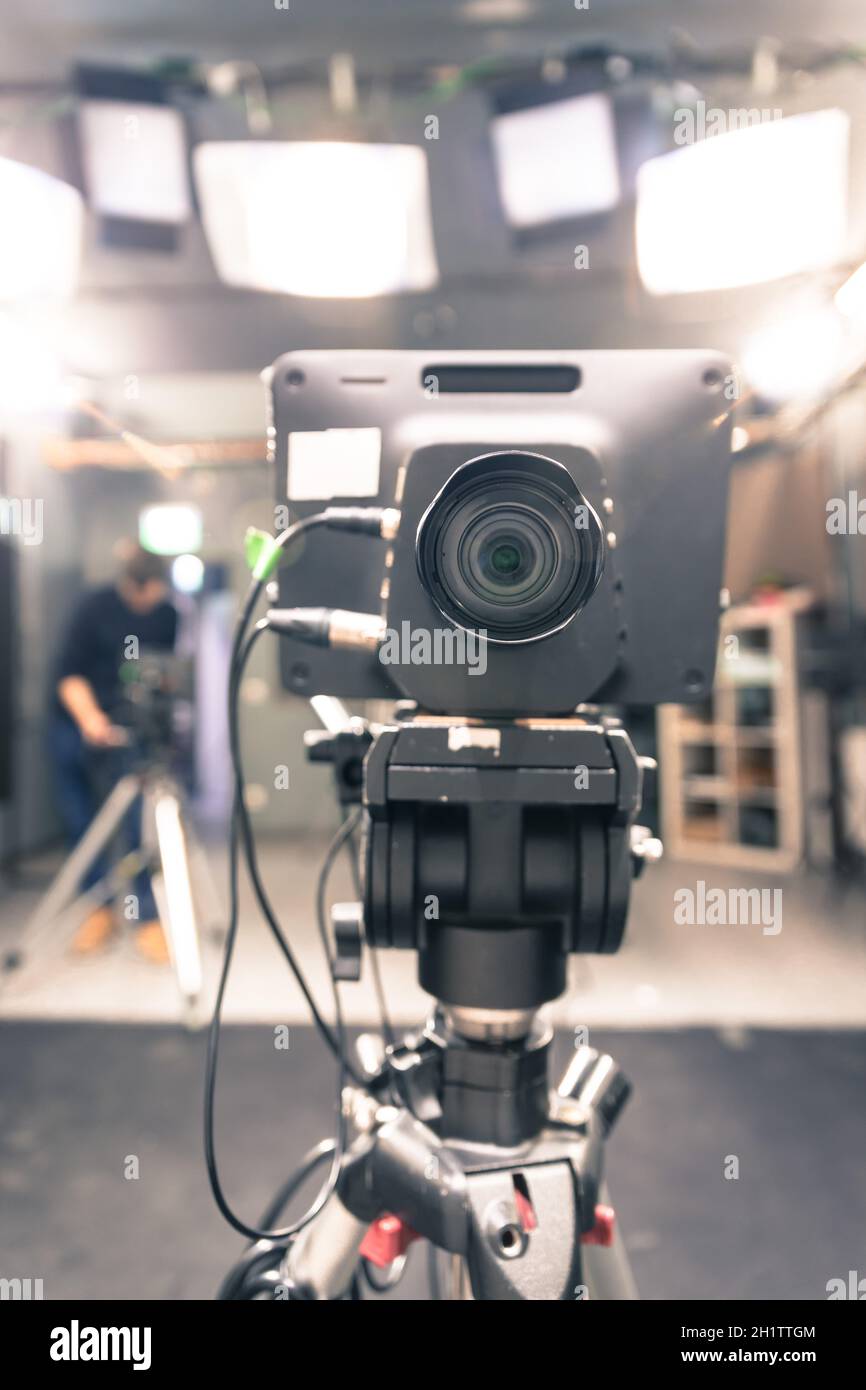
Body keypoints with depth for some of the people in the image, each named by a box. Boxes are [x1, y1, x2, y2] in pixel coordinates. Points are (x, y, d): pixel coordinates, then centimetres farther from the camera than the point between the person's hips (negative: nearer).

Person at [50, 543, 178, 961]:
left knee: (140, 824, -8)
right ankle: (100, 907, 18)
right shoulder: (95, 607, -11)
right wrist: (91, 720, -29)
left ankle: (147, 917, -1)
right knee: (79, 823, 4)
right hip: (76, 726, 0)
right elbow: (69, 673, -14)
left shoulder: (167, 614, -5)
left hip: (132, 733, 0)